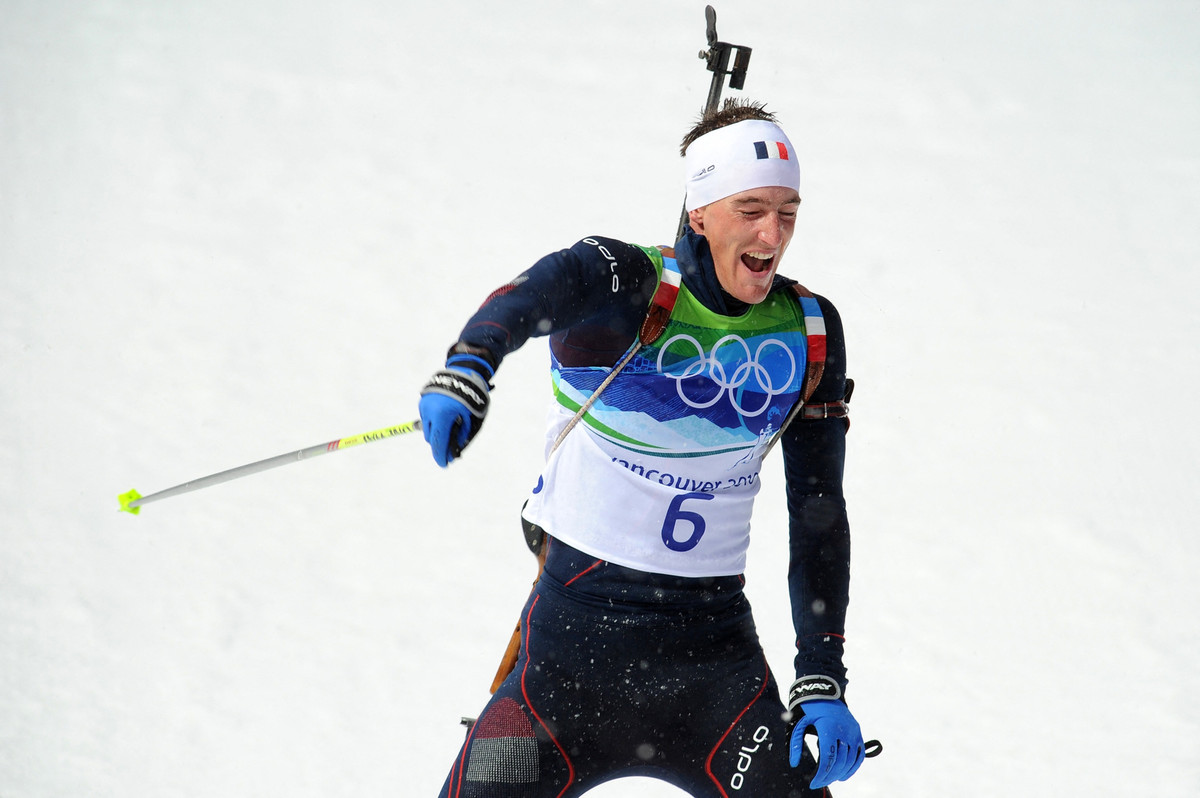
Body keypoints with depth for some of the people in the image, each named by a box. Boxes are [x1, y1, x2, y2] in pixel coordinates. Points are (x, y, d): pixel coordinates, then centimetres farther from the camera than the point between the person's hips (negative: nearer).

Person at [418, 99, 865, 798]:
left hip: (713, 637, 3)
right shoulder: (626, 285, -12)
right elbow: (528, 300, -35)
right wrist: (466, 371, -58)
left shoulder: (809, 332, 1)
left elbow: (819, 514, 7)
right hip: (578, 618, -3)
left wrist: (824, 681, 0)